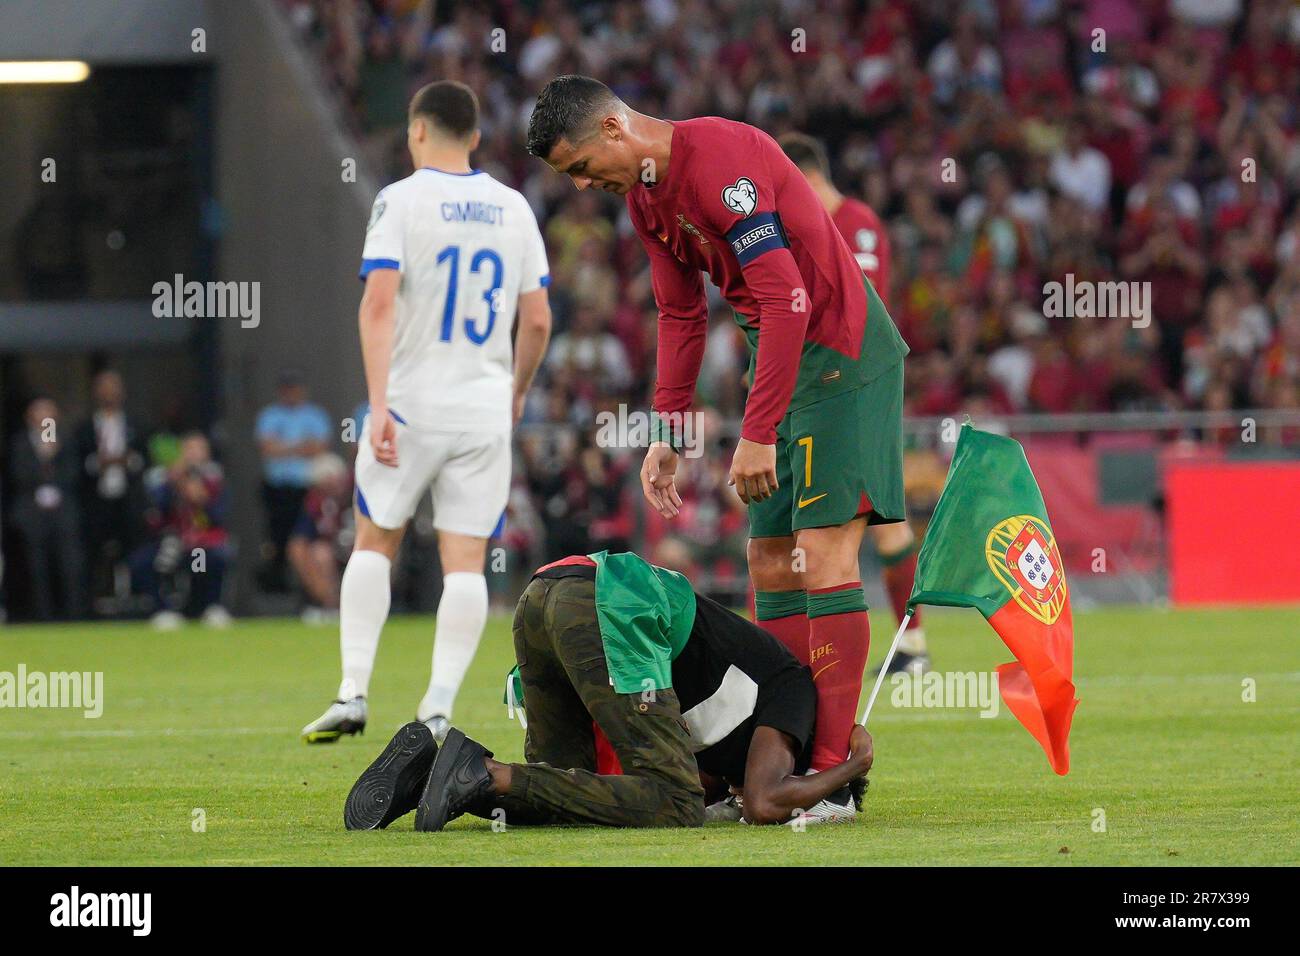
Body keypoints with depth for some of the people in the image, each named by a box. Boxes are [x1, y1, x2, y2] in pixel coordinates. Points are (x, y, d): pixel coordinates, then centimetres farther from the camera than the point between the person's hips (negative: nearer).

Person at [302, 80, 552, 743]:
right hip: (485, 409, 2)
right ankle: (438, 708, -3)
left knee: (374, 541, 12)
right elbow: (538, 321, 8)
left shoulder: (401, 200, -6)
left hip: (412, 404, -2)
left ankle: (353, 693, 6)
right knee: (465, 560, 3)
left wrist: (379, 404, -19)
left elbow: (379, 303, -16)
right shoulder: (513, 208, 7)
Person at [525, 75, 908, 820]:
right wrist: (666, 437, 14)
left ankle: (833, 777, -15)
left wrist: (758, 434, -26)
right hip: (782, 356, 10)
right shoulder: (644, 194, 8)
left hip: (840, 351, -10)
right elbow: (683, 317, 19)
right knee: (770, 563, 6)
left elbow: (787, 298, -26)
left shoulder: (718, 159, -22)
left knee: (823, 555, -14)